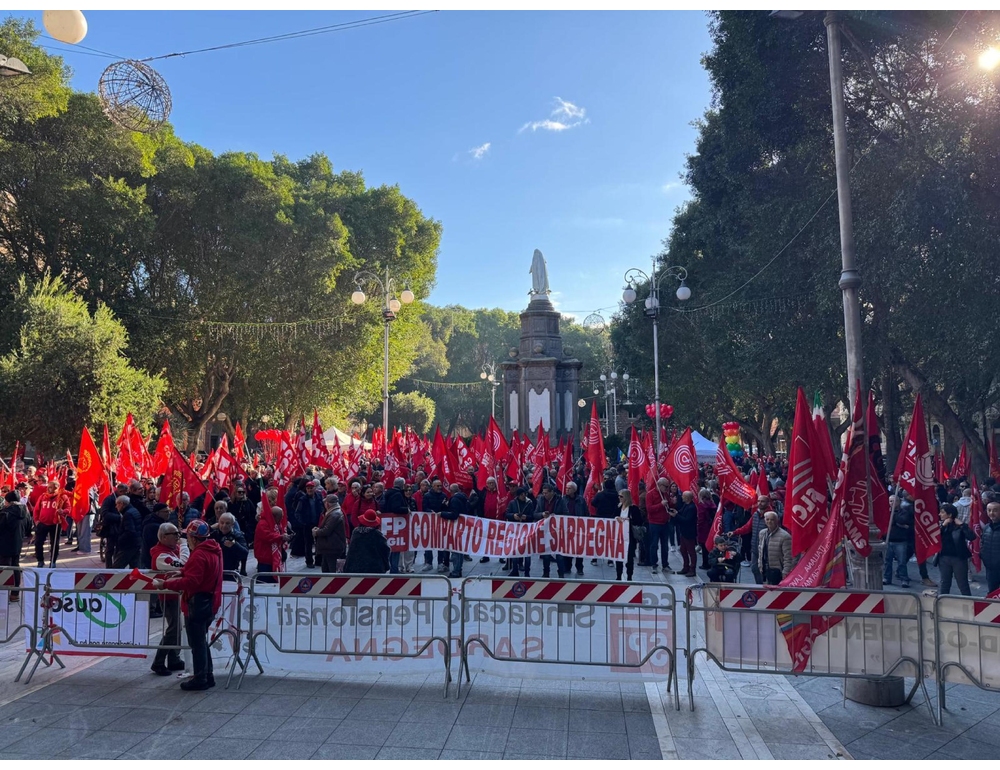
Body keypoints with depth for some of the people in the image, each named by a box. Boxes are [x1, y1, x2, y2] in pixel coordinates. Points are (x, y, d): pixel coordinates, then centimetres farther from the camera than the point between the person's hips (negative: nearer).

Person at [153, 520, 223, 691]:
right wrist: (182, 571, 10)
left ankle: (200, 679, 11)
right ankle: (207, 676, 27)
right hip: (210, 602, 10)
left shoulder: (199, 555, -21)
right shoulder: (214, 550, 9)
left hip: (198, 603, -10)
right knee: (201, 641, 20)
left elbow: (190, 581, -26)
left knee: (197, 642, 2)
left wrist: (165, 584, -21)